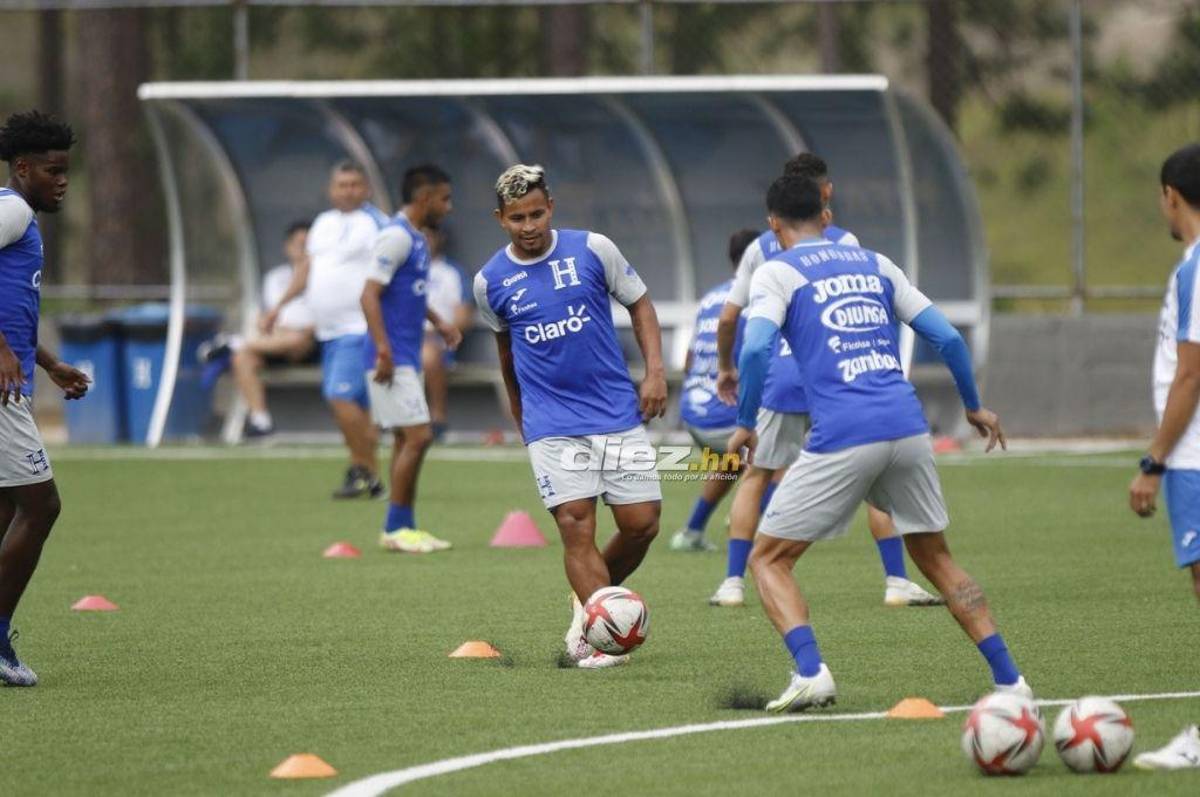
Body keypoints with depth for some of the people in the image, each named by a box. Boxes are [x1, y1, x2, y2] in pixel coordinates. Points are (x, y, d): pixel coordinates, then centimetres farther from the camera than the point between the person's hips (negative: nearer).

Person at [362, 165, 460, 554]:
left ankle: (403, 527, 16)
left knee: (407, 440, 11)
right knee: (418, 436, -11)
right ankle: (396, 528, -6)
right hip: (394, 358, -10)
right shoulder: (396, 237, -15)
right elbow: (370, 295, -21)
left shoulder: (416, 239, 15)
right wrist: (383, 350, -26)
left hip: (407, 358, 10)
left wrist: (438, 322, 22)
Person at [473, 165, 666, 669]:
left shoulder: (592, 249, -2)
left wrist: (655, 372, -2)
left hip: (618, 414, 1)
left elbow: (639, 305, 9)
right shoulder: (490, 281, 2)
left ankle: (590, 600, 23)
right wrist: (520, 415, 26)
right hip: (552, 425, -1)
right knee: (576, 527, -13)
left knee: (641, 524, -1)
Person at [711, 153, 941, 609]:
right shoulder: (842, 243, -1)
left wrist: (725, 369, 22)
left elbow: (728, 317, 7)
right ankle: (896, 582, 1)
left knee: (756, 476, 13)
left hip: (780, 378, 2)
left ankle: (733, 581, 7)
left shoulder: (761, 249, 6)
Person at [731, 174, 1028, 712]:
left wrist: (745, 424, 2)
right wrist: (973, 406, 30)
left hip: (841, 441, -5)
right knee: (935, 558, 21)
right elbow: (946, 336, 17)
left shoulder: (776, 273, 6)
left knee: (768, 560, 7)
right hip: (908, 429, 5)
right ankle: (1008, 679, 12)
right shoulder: (875, 264, 19)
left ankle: (810, 673, -14)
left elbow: (756, 347, -11)